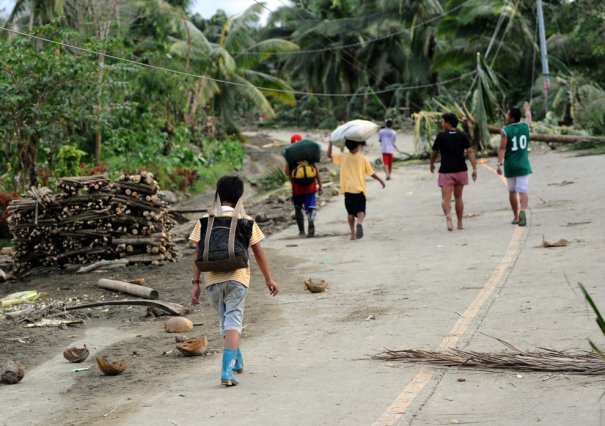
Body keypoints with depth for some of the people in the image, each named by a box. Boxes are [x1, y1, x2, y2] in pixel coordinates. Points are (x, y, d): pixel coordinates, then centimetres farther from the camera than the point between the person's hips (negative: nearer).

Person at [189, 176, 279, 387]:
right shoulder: (245, 221, 1)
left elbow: (198, 253, -1)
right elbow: (258, 253, 3)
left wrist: (195, 283, 3)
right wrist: (268, 279, 12)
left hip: (213, 278, 2)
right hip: (237, 277, -2)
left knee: (225, 320, 19)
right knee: (233, 322, -3)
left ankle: (237, 361, 36)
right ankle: (227, 369, -17)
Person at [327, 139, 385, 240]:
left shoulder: (342, 157, -1)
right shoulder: (363, 158, -3)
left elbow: (329, 155, 1)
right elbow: (371, 173, 2)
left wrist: (331, 143, 9)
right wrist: (380, 180, 15)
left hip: (347, 189, 2)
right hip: (359, 189, -2)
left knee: (350, 212, 13)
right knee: (361, 211, 0)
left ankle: (353, 233, 7)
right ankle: (359, 223, -33)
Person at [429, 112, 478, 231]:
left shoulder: (441, 136, -5)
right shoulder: (463, 136, 2)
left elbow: (434, 153, 4)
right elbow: (470, 151, -6)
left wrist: (432, 165, 23)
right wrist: (474, 169, -6)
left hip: (446, 171, -3)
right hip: (461, 171, 3)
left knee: (446, 198, -7)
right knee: (458, 197, 17)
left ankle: (448, 216, -35)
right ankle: (460, 223, 21)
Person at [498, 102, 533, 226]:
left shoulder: (505, 131, -9)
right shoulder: (525, 126, 2)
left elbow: (502, 148, -14)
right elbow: (528, 117, 25)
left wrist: (499, 164, -16)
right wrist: (527, 109, 45)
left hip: (510, 166, -1)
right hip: (523, 165, 1)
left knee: (512, 191, 13)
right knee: (522, 190, -5)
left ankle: (516, 217, 19)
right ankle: (522, 211, -30)